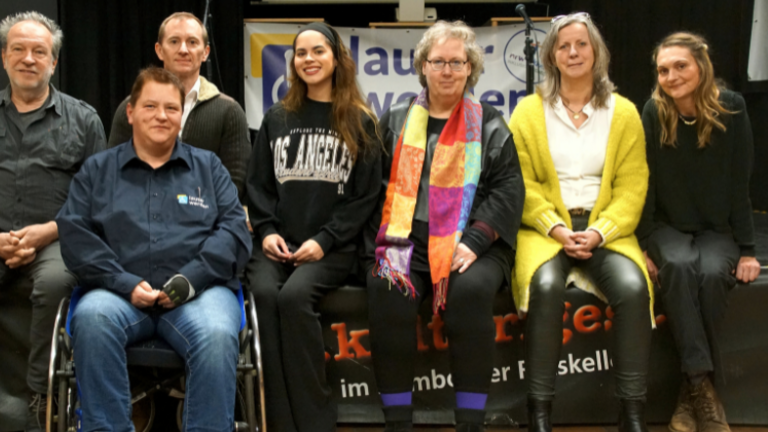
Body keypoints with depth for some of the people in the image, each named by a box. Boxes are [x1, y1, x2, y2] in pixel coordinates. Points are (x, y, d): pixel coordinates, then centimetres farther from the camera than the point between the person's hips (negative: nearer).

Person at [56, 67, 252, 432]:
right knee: (91, 318, -34)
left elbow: (234, 230, 8)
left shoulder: (208, 166, 20)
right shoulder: (97, 169, 20)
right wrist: (125, 284, -10)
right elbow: (74, 234, 6)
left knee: (217, 335, -34)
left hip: (198, 292, 0)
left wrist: (189, 280, -9)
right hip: (120, 292, 1)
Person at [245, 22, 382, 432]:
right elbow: (258, 184, 15)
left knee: (294, 295, -32)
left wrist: (324, 240, -10)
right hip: (277, 243, 3)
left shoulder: (359, 122, 7)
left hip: (333, 247, -2)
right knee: (265, 293, -30)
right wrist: (266, 231, -3)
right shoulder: (276, 118, 16)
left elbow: (365, 195, 2)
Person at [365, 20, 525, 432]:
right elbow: (376, 185, 12)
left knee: (472, 290, -33)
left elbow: (508, 190, 3)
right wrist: (386, 242, -4)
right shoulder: (396, 121, 18)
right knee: (387, 290, -30)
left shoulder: (489, 124, 13)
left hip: (470, 244, -1)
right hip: (408, 239, 1)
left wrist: (473, 242, -11)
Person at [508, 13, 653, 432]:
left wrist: (600, 232, -13)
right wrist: (555, 228, -14)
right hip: (544, 228, -1)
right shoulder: (529, 110, 5)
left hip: (606, 231, 1)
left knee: (633, 287, -29)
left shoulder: (624, 112, 8)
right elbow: (521, 183, -1)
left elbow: (632, 188, 3)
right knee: (546, 285, -33)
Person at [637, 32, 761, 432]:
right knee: (679, 266, -33)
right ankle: (703, 386, -31)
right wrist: (644, 247, -11)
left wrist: (747, 250, -7)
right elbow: (645, 184, -5)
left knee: (711, 273, -32)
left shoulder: (731, 109, -10)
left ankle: (691, 388, -19)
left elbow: (739, 184, -6)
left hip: (718, 228, 0)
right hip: (668, 225, 0)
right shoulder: (653, 113, -9)